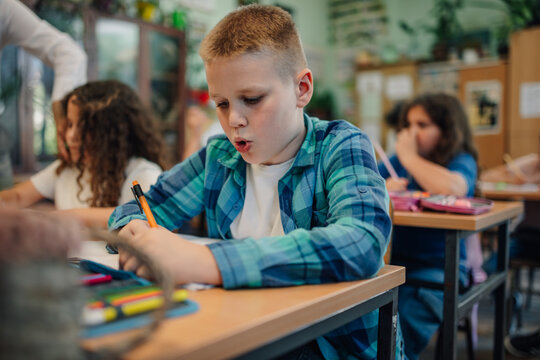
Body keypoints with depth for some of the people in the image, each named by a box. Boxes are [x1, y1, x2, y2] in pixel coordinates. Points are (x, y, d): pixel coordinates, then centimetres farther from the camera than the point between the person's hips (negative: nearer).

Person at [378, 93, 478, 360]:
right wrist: (383, 187, -11)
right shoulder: (398, 160, 15)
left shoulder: (462, 161, -1)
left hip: (438, 268, -4)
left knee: (397, 329, -26)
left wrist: (409, 157, -12)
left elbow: (453, 189, -25)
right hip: (392, 262, 4)